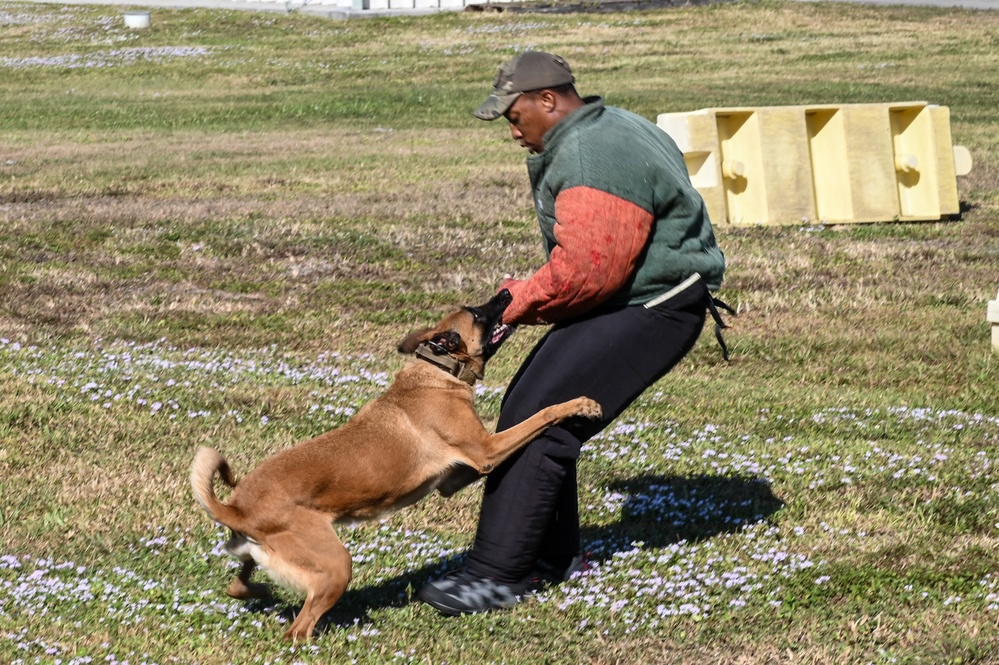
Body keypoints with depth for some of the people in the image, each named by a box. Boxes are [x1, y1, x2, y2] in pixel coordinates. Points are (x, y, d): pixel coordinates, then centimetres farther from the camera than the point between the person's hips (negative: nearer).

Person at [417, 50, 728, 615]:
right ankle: (555, 554, 21)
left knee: (538, 420, -17)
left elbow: (583, 269, -28)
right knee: (529, 408, 12)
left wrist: (514, 302, -14)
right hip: (627, 299, 11)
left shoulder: (592, 157, -22)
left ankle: (497, 574, -17)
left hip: (651, 310, -11)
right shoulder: (606, 128, 14)